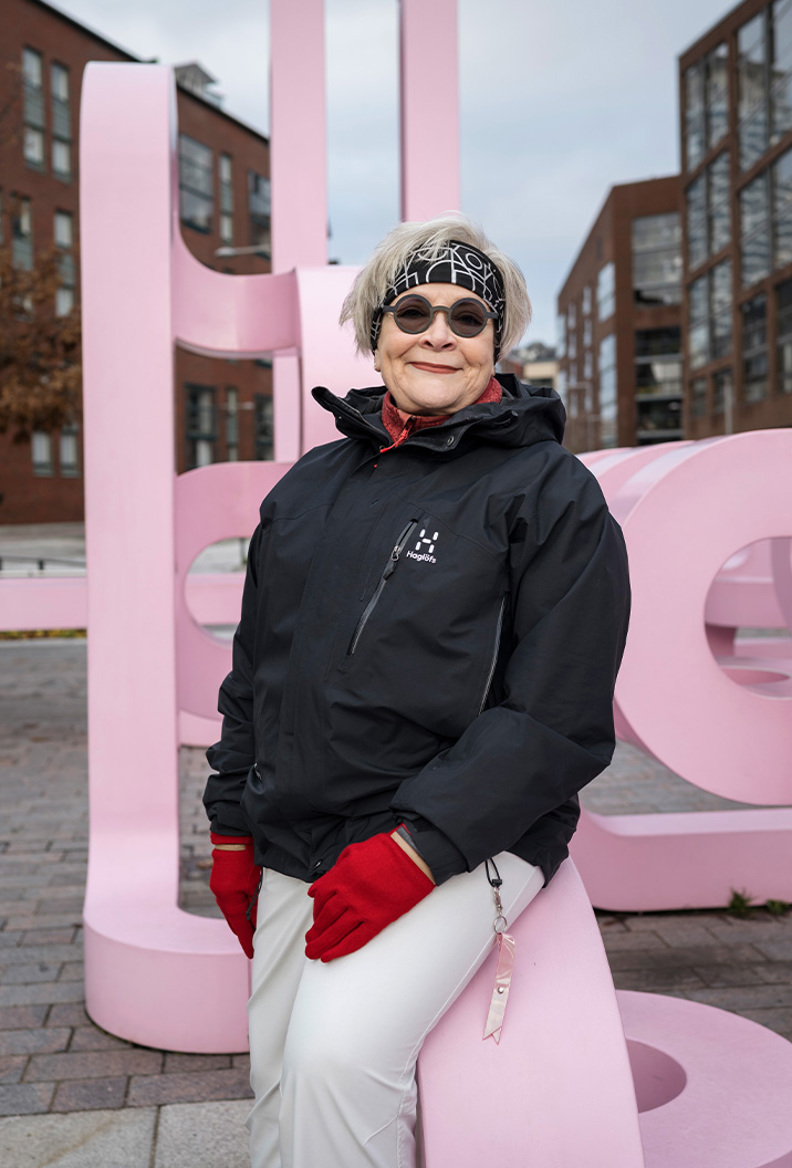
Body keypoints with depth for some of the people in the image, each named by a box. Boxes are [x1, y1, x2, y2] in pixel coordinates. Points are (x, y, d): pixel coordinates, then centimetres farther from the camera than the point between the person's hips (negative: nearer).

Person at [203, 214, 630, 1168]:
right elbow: (256, 670, 17)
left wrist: (413, 851, -20)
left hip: (466, 839, -5)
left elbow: (556, 720, -12)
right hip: (294, 852, 6)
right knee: (278, 1092, 10)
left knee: (340, 1052, -25)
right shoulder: (309, 486, 11)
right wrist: (233, 829, 12)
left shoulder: (550, 492, -6)